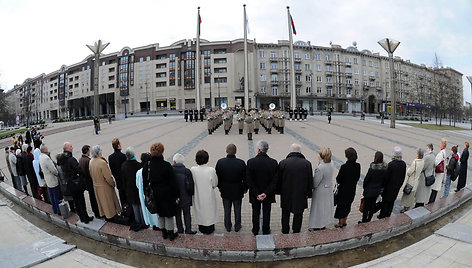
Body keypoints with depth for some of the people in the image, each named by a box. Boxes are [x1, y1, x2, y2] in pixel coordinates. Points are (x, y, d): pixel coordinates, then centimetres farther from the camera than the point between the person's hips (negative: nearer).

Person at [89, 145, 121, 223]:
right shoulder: (102, 162, -28)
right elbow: (108, 177, -24)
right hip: (104, 187, -7)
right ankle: (111, 216, 22)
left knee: (101, 201, 22)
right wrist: (113, 184, -10)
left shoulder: (91, 162, -4)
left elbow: (91, 175, 8)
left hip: (96, 186, 7)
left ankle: (103, 214, 37)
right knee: (108, 201, 10)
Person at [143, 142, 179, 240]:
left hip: (155, 195, 4)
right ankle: (171, 234, 28)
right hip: (167, 195, -4)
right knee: (169, 215, 14)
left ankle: (164, 233, 37)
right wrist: (176, 195, -2)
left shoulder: (146, 166, -10)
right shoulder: (167, 165, -22)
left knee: (160, 214, 22)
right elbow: (173, 182, -15)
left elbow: (145, 182, 0)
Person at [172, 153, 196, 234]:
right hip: (185, 197, -1)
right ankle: (188, 229, 16)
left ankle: (180, 229, 25)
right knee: (187, 214, 12)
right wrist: (191, 194, 7)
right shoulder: (187, 171, -12)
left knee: (178, 214, 16)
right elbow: (191, 185, -8)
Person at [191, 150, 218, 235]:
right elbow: (215, 184, -11)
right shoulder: (211, 170, -23)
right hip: (209, 196, -2)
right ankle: (209, 229, 37)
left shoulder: (193, 170, -19)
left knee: (200, 211, 22)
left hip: (198, 196, 2)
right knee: (210, 212, 20)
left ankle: (202, 229, 41)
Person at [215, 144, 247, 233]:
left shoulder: (220, 162, -16)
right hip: (238, 192, -1)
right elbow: (245, 178, -10)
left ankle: (228, 226, 34)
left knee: (227, 210, 19)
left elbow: (217, 176, -4)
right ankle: (237, 227, 33)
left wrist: (219, 187, 12)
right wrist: (245, 188, 6)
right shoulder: (241, 163, -20)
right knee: (237, 210, 18)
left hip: (225, 191, 1)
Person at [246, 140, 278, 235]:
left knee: (256, 212, 19)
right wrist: (266, 193, -14)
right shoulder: (274, 162, -13)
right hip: (269, 195, 1)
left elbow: (249, 181, -17)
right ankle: (266, 231, 33)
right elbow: (275, 181, -14)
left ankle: (255, 231, 34)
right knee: (266, 212, 18)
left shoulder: (250, 162, -18)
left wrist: (256, 194, -13)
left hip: (255, 194, 0)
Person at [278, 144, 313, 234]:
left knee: (285, 214, 18)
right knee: (298, 215, 15)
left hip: (286, 194, 0)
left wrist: (279, 191, 9)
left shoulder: (283, 163, -12)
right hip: (301, 195, 0)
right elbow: (310, 181, -1)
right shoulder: (307, 163, -8)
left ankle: (285, 232, 30)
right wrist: (309, 193, 9)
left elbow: (279, 180, -4)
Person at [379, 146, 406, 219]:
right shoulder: (404, 164, -6)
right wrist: (400, 184, 18)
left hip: (389, 186, -5)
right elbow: (403, 177, 5)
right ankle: (388, 216, 29)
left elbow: (387, 177, -18)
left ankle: (382, 216, 18)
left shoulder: (391, 164, -25)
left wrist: (383, 186, -7)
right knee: (392, 201, 17)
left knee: (385, 201, 8)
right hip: (397, 187, 5)